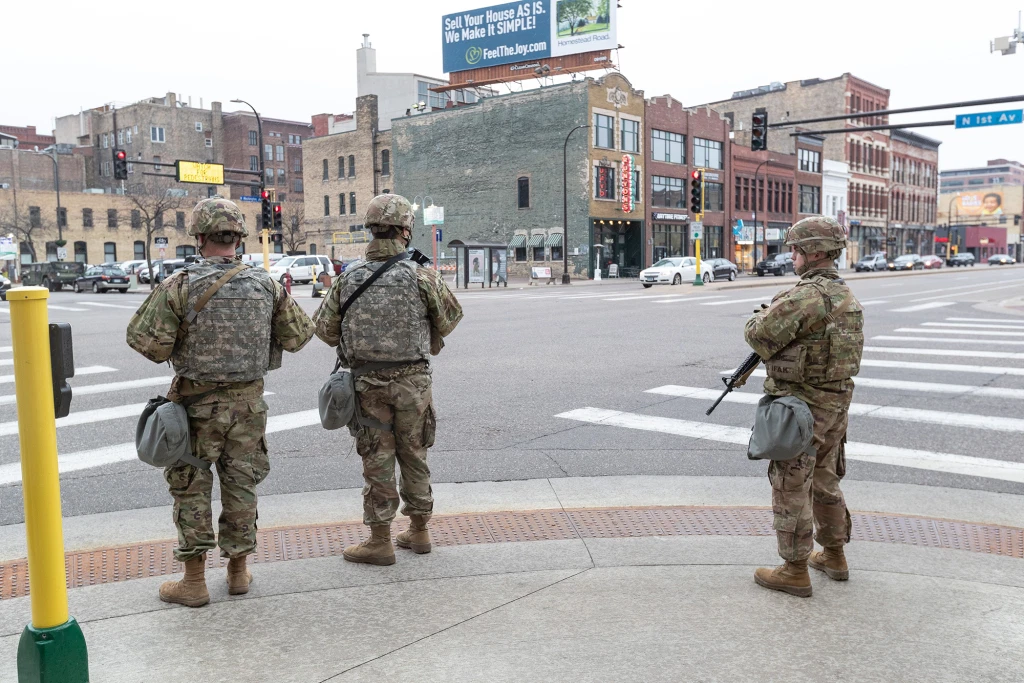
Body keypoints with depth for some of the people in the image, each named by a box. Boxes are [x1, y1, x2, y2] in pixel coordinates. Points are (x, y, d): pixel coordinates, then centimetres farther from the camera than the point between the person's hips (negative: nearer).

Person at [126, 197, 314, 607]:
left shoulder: (180, 285, -13)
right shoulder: (265, 284, -4)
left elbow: (145, 340, -13)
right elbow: (299, 335, 2)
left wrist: (174, 353, 7)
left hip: (197, 401, -3)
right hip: (249, 399, 3)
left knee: (191, 488, 9)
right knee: (241, 485, 14)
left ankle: (194, 581, 15)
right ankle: (238, 570, 25)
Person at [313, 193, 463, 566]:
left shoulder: (348, 277, -3)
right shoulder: (420, 276, -10)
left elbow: (325, 327, 3)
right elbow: (449, 318, 1)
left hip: (367, 383, 1)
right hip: (412, 381, 0)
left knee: (377, 460, 7)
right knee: (414, 456, 14)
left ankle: (380, 541, 12)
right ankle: (419, 531, 25)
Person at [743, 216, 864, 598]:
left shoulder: (807, 296, -22)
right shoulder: (845, 295, 9)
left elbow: (759, 336, -20)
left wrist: (765, 315, 1)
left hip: (801, 407, -9)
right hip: (836, 403, 9)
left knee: (791, 488, 2)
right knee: (824, 481, 22)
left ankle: (795, 571, 11)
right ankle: (834, 556, 33)